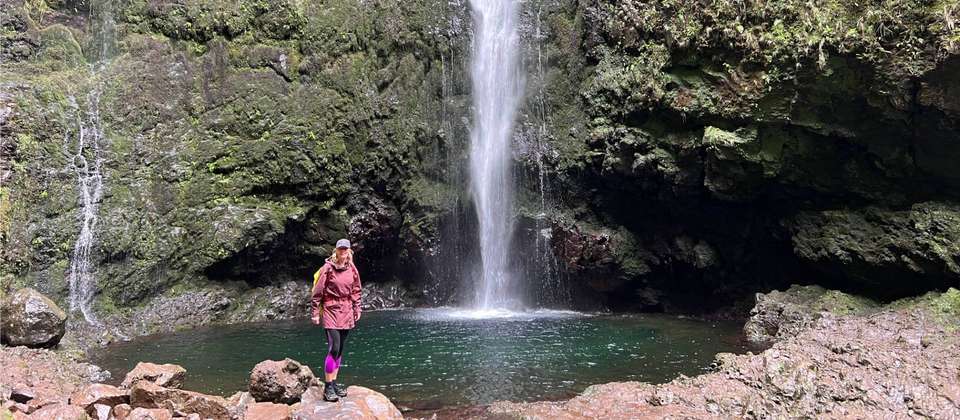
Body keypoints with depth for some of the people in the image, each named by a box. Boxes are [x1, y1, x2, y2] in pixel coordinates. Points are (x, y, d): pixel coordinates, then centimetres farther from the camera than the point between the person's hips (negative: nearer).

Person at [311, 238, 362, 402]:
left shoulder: (352, 269, 8)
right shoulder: (328, 268, -8)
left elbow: (356, 291, 16)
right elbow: (317, 292, -7)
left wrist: (357, 309, 13)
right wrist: (314, 313, -7)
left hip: (346, 313, 6)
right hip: (331, 310, -6)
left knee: (339, 350, 10)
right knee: (333, 348, -13)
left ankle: (334, 383, 19)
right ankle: (328, 387, -6)